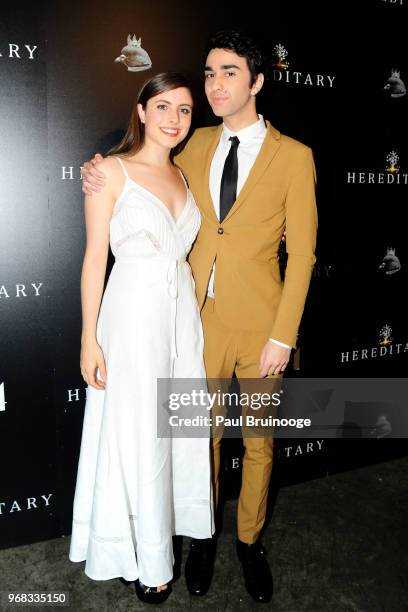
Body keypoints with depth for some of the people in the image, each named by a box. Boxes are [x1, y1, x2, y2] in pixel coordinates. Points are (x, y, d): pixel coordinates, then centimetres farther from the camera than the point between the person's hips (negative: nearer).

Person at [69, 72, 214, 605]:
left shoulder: (184, 175, 11)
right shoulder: (112, 171, -7)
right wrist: (89, 339, -11)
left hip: (183, 314, 6)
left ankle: (173, 520, 40)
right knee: (138, 437, 5)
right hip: (133, 315, -6)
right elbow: (95, 258, -9)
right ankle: (147, 558, 26)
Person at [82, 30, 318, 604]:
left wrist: (282, 336, -11)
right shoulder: (197, 145, 6)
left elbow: (301, 253, -7)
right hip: (201, 320, 3)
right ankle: (203, 535, 37)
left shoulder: (293, 156, -5)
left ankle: (250, 541, 36)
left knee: (258, 441, 13)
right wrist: (97, 174, -3)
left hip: (260, 328, -2)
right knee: (202, 433, 15)